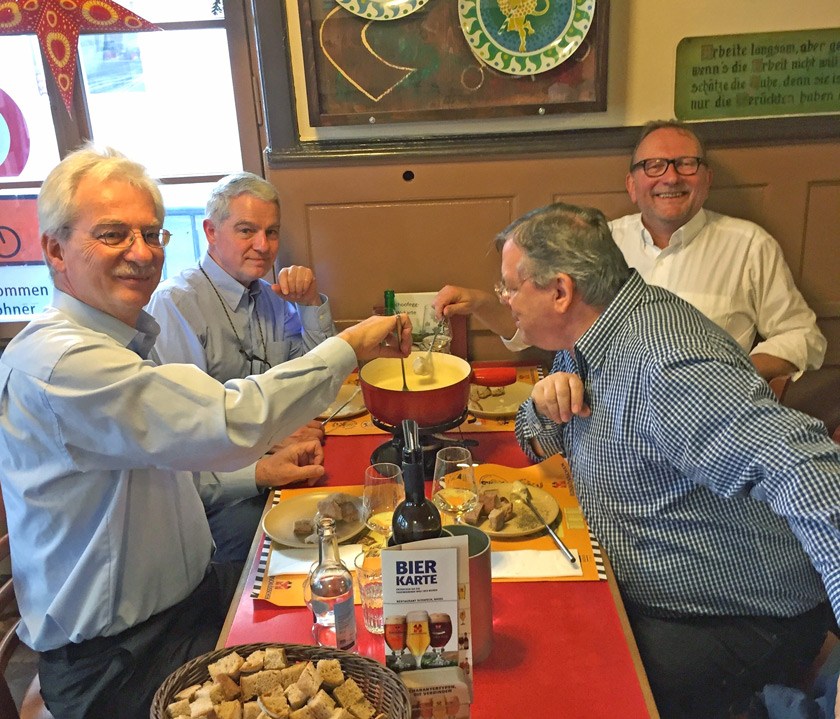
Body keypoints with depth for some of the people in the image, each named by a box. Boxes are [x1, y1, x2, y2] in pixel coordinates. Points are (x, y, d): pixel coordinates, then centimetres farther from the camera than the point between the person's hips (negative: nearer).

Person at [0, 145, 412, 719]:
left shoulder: (119, 340, 9)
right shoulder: (61, 362, -26)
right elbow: (228, 422, -34)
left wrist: (258, 468, 4)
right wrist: (349, 347, -24)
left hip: (190, 591, 9)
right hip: (120, 659, -9)